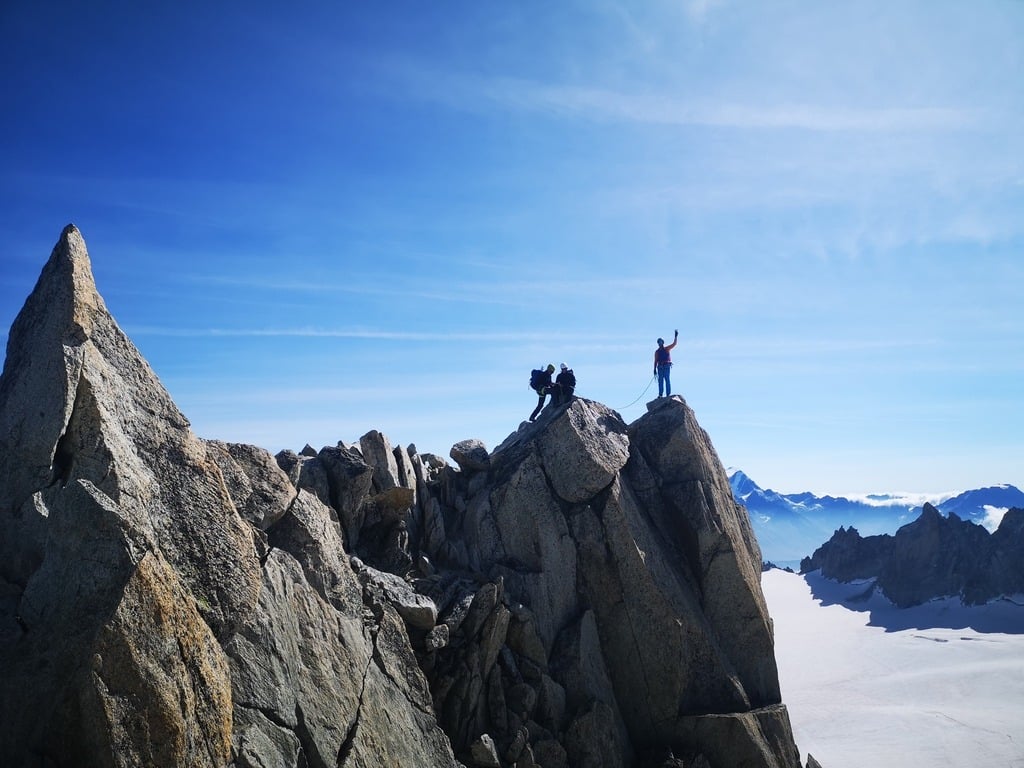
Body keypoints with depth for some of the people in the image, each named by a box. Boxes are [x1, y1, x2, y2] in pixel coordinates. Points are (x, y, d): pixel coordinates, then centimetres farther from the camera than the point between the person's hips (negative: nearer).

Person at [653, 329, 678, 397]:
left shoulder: (667, 349, 9)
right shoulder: (657, 351, 12)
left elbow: (674, 343, 4)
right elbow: (655, 361, 11)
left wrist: (676, 336, -5)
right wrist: (655, 369, 6)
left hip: (667, 366, -2)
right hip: (660, 367, 2)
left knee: (667, 380, -6)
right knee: (660, 380, 0)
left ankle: (668, 394, -7)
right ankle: (660, 394, -1)